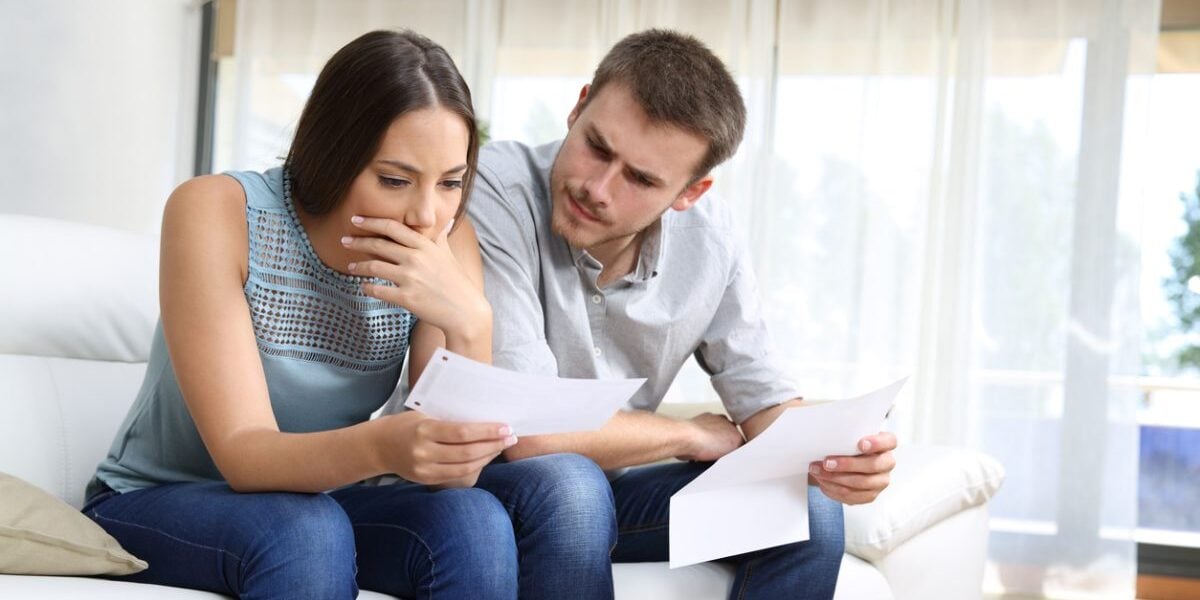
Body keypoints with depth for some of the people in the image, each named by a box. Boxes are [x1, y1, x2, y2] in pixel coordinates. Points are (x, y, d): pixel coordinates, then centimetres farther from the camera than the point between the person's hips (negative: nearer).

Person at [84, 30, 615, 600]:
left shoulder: (448, 240, -10)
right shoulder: (215, 211, -21)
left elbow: (453, 476, -15)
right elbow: (242, 455, -26)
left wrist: (469, 327, -32)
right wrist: (380, 445, -46)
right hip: (153, 506, -3)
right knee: (305, 532, -36)